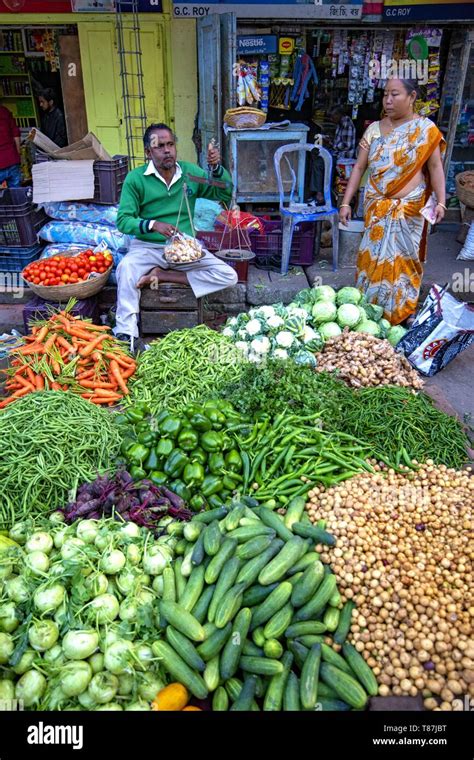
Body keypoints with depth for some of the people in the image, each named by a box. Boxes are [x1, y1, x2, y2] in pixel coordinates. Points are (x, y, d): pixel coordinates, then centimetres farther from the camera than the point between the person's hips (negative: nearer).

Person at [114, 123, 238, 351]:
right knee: (126, 268, -36)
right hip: (148, 247, -3)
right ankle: (126, 335, -32)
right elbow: (123, 220, -9)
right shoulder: (135, 179, -3)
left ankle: (160, 276, -15)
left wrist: (216, 167, -14)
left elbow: (225, 194, 4)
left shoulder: (190, 172, 5)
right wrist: (152, 225, -27)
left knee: (228, 276, -19)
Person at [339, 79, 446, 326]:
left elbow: (435, 167, -4)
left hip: (408, 209, -2)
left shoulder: (425, 129, -2)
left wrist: (440, 202, -15)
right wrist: (346, 203, 0)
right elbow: (359, 167, 5)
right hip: (376, 207, 3)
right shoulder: (374, 129, 5)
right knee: (372, 256, 5)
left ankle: (400, 315, 19)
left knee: (403, 259, 4)